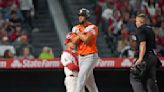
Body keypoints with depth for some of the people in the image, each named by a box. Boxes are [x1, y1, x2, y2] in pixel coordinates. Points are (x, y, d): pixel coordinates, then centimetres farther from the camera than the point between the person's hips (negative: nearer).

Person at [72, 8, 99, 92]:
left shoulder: (93, 28, -9)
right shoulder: (76, 28, 9)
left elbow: (86, 39, -23)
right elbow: (75, 41, -5)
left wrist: (78, 33, -8)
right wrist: (83, 32, -13)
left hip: (90, 56, -7)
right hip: (81, 56, 7)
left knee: (81, 77, -18)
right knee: (89, 80, 12)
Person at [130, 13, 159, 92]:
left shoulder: (141, 30, -8)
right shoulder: (150, 29, 19)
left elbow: (143, 44, -18)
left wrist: (140, 59, -23)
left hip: (145, 56, -9)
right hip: (153, 57, 9)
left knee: (134, 77, -6)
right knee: (151, 80, 9)